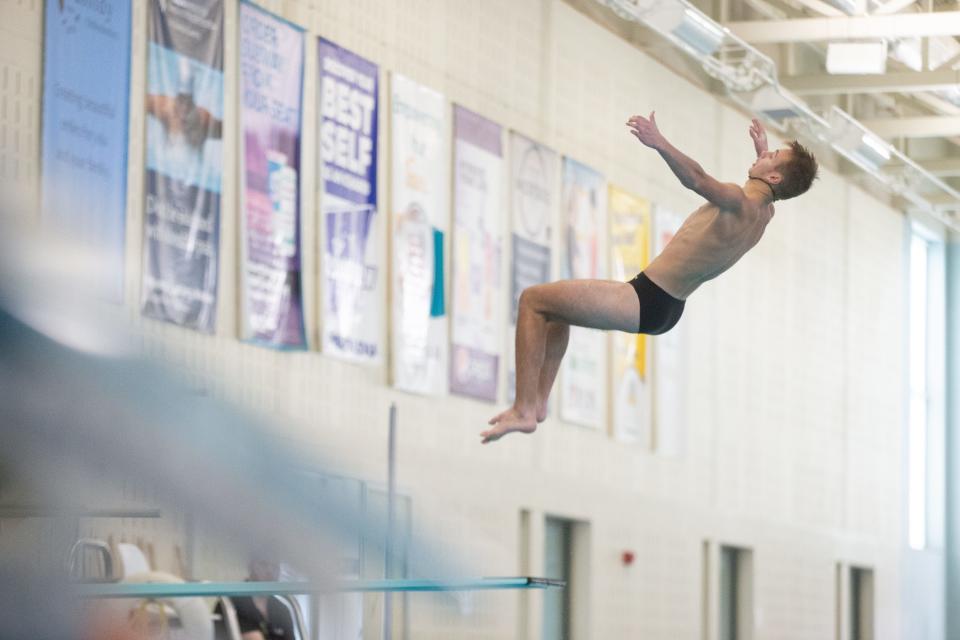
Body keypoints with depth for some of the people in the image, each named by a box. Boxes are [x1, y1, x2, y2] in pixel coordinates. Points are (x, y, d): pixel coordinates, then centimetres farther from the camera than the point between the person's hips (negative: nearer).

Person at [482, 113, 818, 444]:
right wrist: (763, 150, 43)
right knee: (556, 305, 27)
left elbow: (696, 179, -43)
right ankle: (539, 400, 24)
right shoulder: (763, 213, 5)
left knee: (533, 300, -8)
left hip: (647, 303, -10)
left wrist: (659, 143, -55)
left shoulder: (739, 204, -22)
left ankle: (524, 411, -11)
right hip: (669, 309, 10)